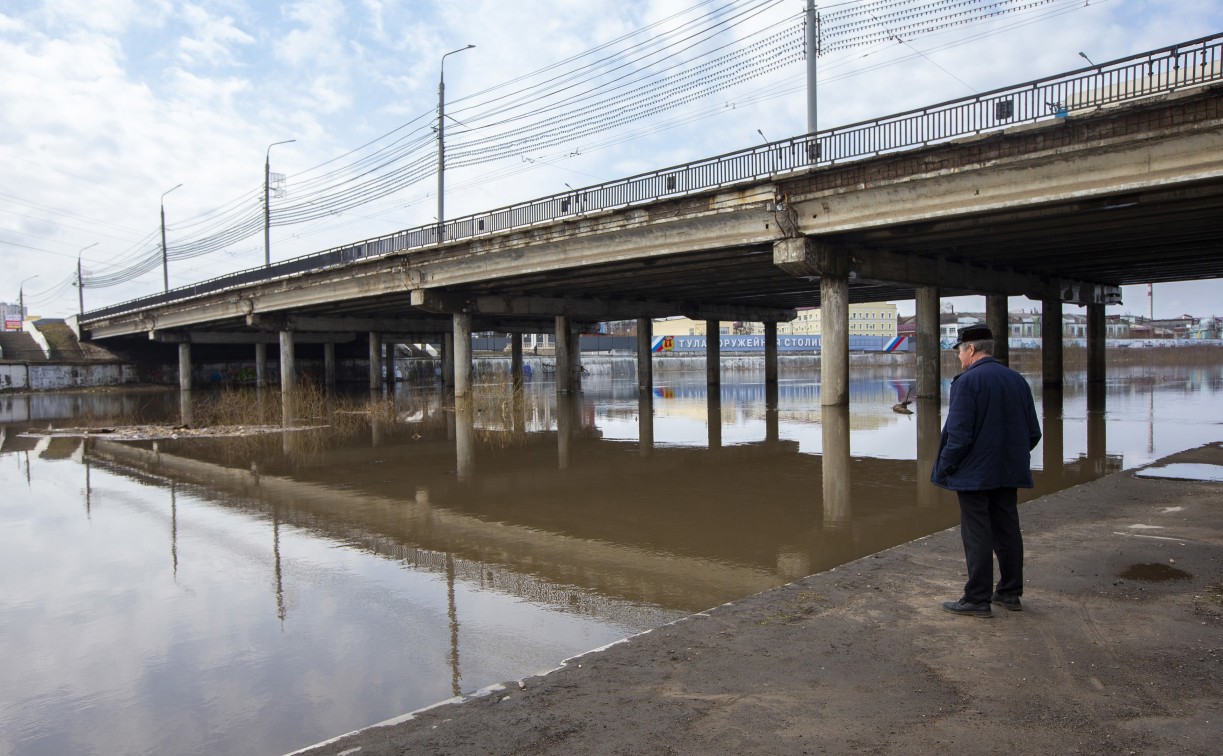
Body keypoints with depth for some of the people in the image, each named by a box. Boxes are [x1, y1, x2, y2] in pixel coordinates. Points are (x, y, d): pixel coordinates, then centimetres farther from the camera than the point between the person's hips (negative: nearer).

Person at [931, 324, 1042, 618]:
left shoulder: (967, 381, -15)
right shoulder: (1018, 380, 7)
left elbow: (958, 435, -20)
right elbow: (1033, 433, 9)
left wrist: (944, 468, -9)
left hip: (974, 474, -7)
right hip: (1009, 473, 7)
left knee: (977, 537, -1)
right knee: (1008, 532, 15)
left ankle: (977, 600, 6)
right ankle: (1010, 593, 26)